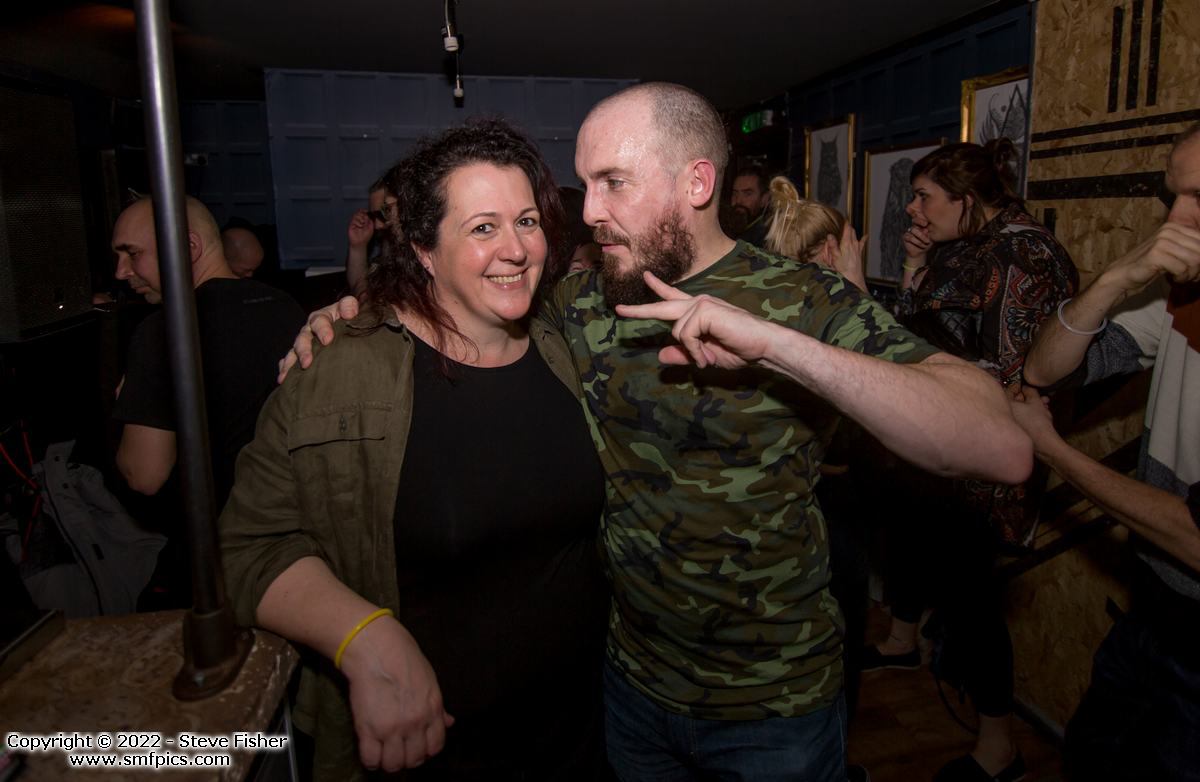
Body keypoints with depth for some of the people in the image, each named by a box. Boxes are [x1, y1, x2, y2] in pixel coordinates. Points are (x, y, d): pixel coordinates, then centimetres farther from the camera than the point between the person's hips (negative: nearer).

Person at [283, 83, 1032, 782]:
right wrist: (359, 317, -8)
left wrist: (777, 344, -37)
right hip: (631, 679, 4)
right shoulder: (583, 301, -6)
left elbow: (1006, 450, -27)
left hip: (775, 706, -3)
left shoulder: (803, 302, -17)